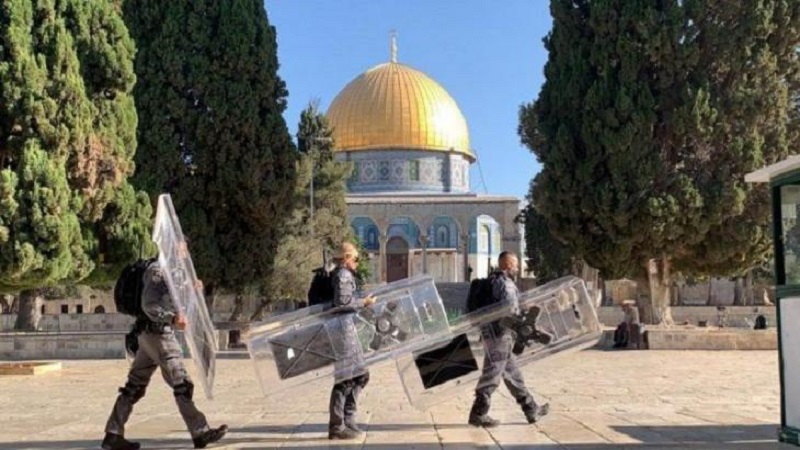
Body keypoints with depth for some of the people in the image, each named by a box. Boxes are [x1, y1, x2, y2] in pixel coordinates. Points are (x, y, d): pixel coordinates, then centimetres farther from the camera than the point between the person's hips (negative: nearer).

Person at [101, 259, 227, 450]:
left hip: (152, 334, 10)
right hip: (158, 334, -10)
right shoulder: (157, 270, -12)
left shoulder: (167, 270, 17)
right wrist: (172, 318, -30)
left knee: (135, 386, 11)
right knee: (182, 385, -7)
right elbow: (149, 305, -19)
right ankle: (200, 433, -3)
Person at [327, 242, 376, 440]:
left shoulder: (344, 275, 19)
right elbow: (343, 301, -20)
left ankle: (347, 420, 20)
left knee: (359, 375, 15)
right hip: (343, 329, -10)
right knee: (345, 379, -6)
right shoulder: (343, 275, -10)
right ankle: (337, 427, 0)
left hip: (346, 328, 10)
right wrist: (364, 302, -10)